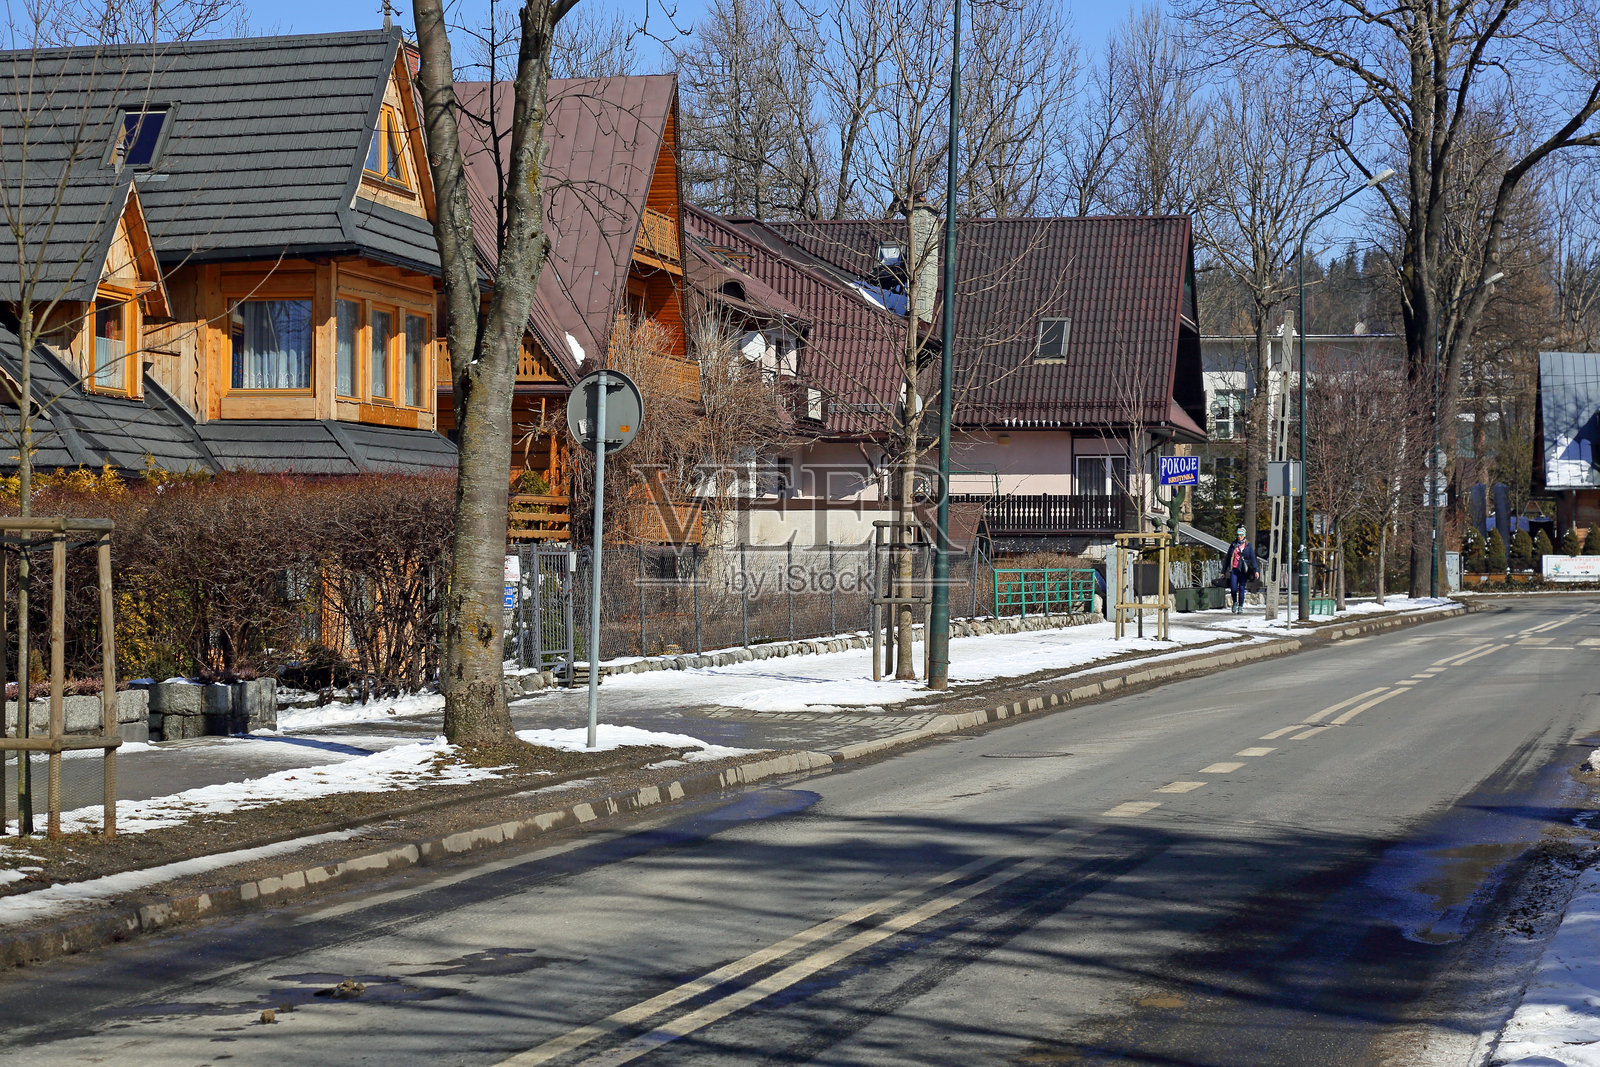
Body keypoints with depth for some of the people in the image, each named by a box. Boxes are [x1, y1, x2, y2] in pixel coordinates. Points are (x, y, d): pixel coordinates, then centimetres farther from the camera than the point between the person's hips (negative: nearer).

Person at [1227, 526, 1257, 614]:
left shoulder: (1248, 545, 5)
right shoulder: (1233, 545, 12)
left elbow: (1252, 558, 0)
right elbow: (1228, 558, 17)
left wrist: (1255, 570, -10)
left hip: (1243, 570, -2)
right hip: (1234, 570, 2)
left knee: (1241, 588, -1)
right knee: (1233, 588, -8)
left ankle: (1240, 607, 8)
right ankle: (1235, 602, 19)